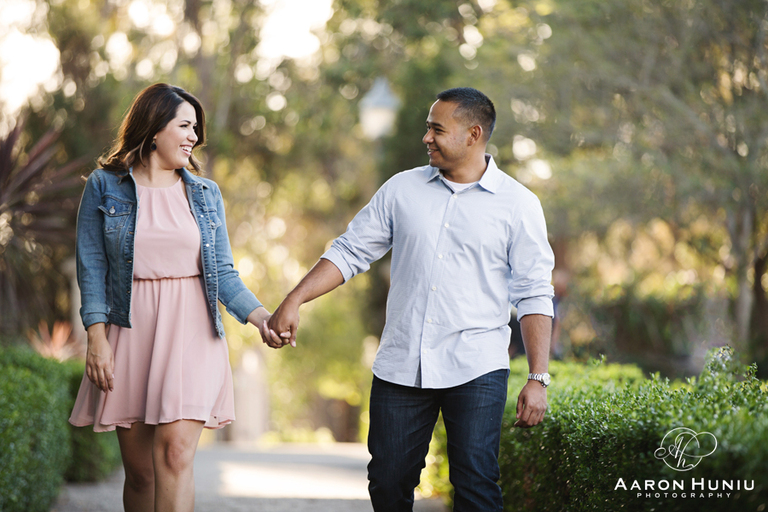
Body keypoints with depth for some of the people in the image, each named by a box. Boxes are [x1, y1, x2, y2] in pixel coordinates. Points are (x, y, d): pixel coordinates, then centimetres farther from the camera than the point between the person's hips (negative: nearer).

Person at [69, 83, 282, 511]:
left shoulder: (205, 194, 11)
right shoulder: (105, 186, 4)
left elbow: (223, 272, 8)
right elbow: (92, 267, 1)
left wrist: (259, 314, -9)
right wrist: (97, 337, -8)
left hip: (192, 333, 1)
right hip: (130, 334, 0)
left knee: (175, 454, -15)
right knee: (139, 470, 3)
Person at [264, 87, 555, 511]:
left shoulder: (518, 205, 1)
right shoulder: (402, 189, 9)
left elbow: (534, 296, -1)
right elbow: (350, 252, 11)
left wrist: (538, 378, -7)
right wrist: (294, 300, -2)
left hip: (475, 369, -3)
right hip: (400, 366, 3)